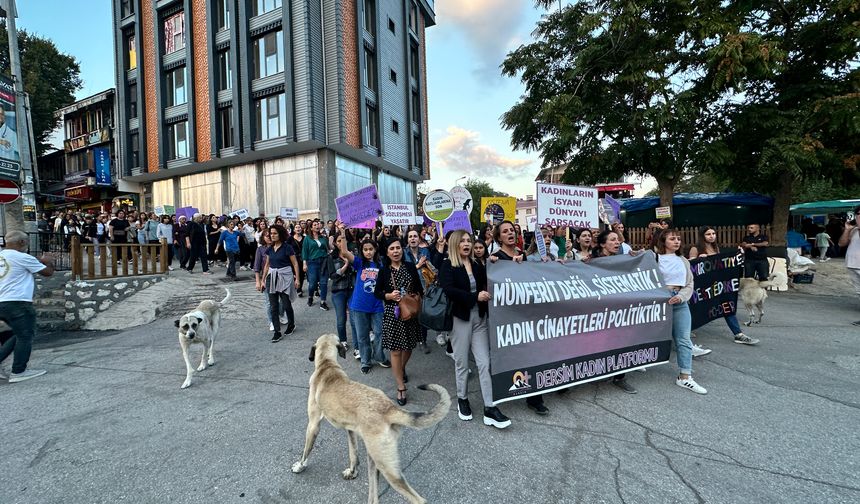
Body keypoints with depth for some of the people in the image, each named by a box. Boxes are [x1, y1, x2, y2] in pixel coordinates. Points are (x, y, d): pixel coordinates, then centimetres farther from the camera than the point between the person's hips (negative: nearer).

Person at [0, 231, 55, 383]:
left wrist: (39, 261, 21)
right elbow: (47, 272, -5)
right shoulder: (23, 257, -12)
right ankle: (19, 372, 9)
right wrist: (48, 261, 14)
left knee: (20, 335, 20)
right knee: (25, 336, 4)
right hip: (17, 302, -8)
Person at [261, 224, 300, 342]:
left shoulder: (287, 247, -7)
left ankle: (291, 325, 27)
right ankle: (277, 332, 9)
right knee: (273, 306, 2)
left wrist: (297, 279, -10)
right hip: (272, 277, 5)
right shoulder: (270, 249, 8)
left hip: (285, 277, -5)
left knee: (286, 304, 2)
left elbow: (295, 264, -6)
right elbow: (267, 265, 15)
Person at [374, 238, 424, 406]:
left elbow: (419, 289, 6)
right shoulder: (384, 271, -2)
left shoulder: (410, 267, 0)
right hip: (392, 313, -2)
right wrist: (389, 296, -16)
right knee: (395, 350, 0)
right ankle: (401, 387, 12)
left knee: (408, 346, 17)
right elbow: (377, 292, 1)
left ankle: (402, 369, 49)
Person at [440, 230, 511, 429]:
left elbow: (486, 286, 9)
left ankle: (490, 409, 7)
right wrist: (475, 297, -22)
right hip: (460, 319, -4)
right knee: (462, 362, 9)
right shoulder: (447, 266, -5)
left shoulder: (478, 265, 10)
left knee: (485, 362, 1)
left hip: (479, 318, 4)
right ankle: (462, 400, 31)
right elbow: (448, 290, -20)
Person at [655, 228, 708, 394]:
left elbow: (689, 284, 8)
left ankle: (685, 377, 7)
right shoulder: (655, 258, -4)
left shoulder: (683, 261, 12)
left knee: (684, 340, 2)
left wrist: (680, 296, -9)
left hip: (680, 303, 5)